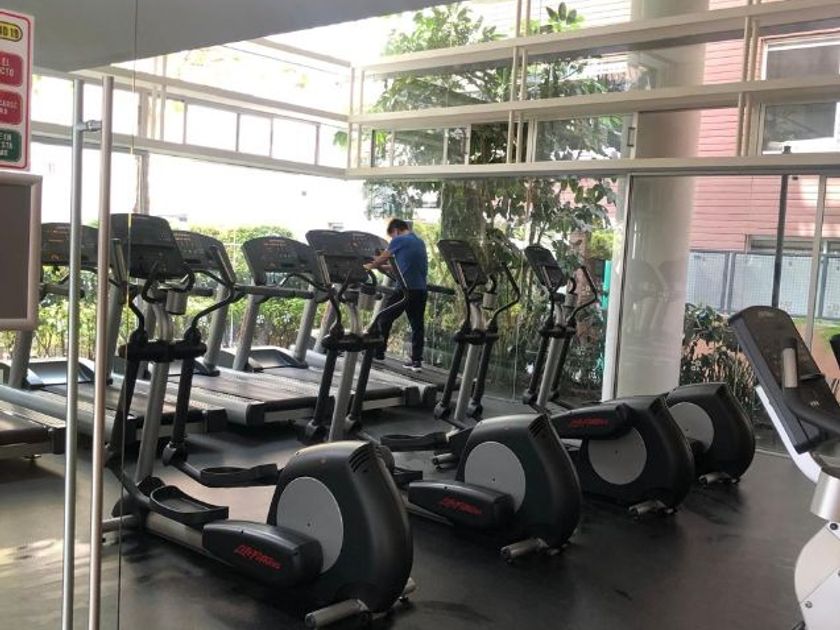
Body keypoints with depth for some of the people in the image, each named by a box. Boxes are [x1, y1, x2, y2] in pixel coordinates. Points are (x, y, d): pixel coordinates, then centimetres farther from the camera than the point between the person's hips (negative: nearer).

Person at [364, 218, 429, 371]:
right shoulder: (420, 242, 20)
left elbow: (382, 258, 11)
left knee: (384, 319, 8)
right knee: (417, 324, 6)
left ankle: (378, 352, 13)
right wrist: (383, 266, 35)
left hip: (405, 288, -6)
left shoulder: (398, 240, -2)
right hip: (421, 289, 6)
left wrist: (370, 266, 30)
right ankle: (417, 360, 4)